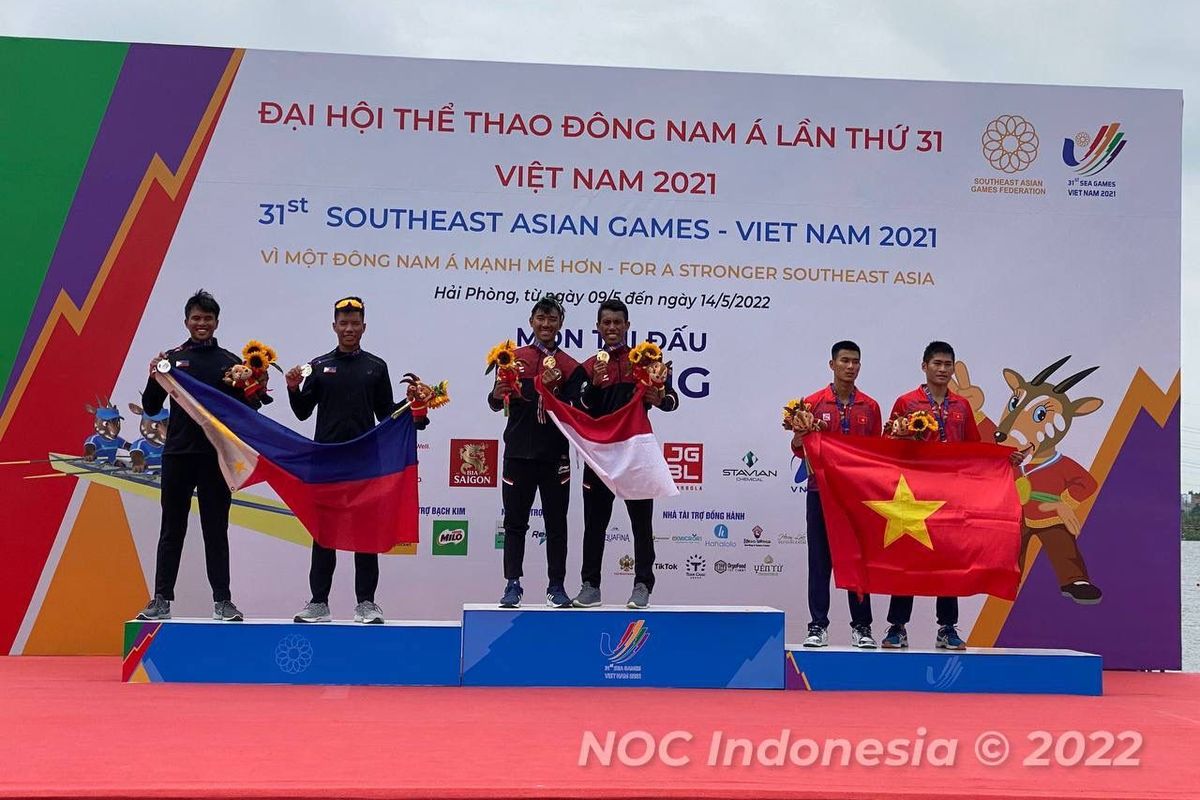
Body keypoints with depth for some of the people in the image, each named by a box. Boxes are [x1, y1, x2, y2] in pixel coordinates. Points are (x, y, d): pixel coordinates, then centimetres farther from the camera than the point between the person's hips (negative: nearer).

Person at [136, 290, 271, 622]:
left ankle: (222, 601, 7)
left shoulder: (230, 362, 6)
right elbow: (151, 408, 5)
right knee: (172, 529, 6)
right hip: (177, 455, 0)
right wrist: (154, 379, -12)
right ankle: (161, 600, 10)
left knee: (216, 531, 4)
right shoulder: (172, 358, 5)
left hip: (216, 457, 0)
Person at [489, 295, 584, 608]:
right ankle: (512, 585, 8)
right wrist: (497, 395, -19)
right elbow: (496, 404, 3)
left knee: (556, 524, 5)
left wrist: (552, 389, -21)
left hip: (555, 455, 0)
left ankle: (557, 586, 12)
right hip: (518, 453, 0)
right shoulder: (513, 358, 6)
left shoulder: (570, 366, 5)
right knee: (515, 522, 3)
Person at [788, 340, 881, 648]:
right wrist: (800, 434, -16)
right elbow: (799, 449, 4)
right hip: (822, 489, -1)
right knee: (820, 558, 1)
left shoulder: (870, 407, 9)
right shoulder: (813, 403, 4)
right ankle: (818, 626, 5)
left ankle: (861, 626, 9)